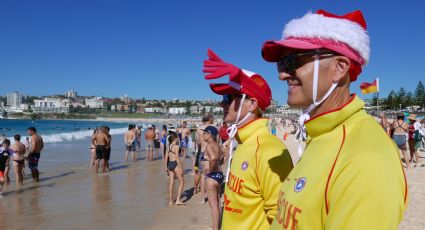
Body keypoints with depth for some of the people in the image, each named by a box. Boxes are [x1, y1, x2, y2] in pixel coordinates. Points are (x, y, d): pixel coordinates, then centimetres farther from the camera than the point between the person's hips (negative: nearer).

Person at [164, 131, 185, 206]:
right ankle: (178, 200, -2)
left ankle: (170, 201, 17)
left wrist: (166, 167, 18)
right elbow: (177, 158, -15)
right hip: (175, 164, -7)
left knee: (171, 183, 12)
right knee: (181, 182, 4)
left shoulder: (169, 146, 10)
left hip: (169, 164, 7)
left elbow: (166, 157, 11)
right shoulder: (176, 146, -11)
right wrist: (180, 168, -12)